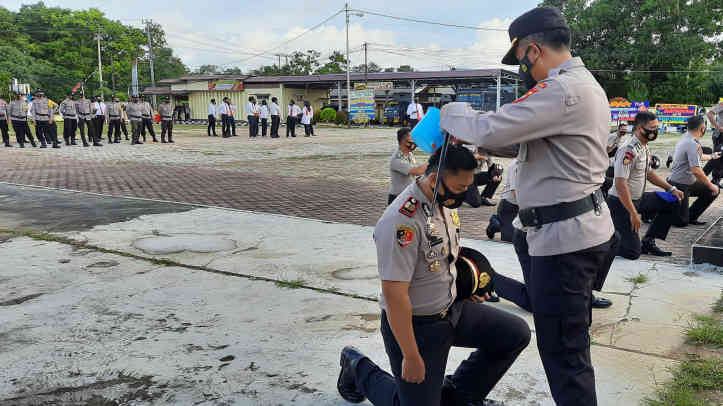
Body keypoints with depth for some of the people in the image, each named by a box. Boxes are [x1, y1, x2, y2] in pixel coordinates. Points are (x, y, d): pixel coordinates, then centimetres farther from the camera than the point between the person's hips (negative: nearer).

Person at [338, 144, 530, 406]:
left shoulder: (445, 202, 0)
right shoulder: (402, 221, -30)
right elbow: (394, 294, -28)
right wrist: (411, 357, -23)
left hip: (452, 308, 8)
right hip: (415, 324, -8)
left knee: (516, 334, 1)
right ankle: (358, 367, 24)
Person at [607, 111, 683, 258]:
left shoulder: (644, 148, 7)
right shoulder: (629, 150, -24)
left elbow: (648, 172, 23)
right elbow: (620, 184, -28)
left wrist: (671, 189, 15)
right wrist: (633, 213, -25)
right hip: (620, 202, -9)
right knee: (632, 252, -11)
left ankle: (648, 241, 14)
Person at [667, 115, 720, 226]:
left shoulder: (685, 138, 7)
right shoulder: (693, 144, -23)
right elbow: (696, 171, -28)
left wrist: (712, 156, 45)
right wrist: (711, 186, -16)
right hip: (680, 186, -10)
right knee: (681, 222, -5)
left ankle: (691, 217, 15)